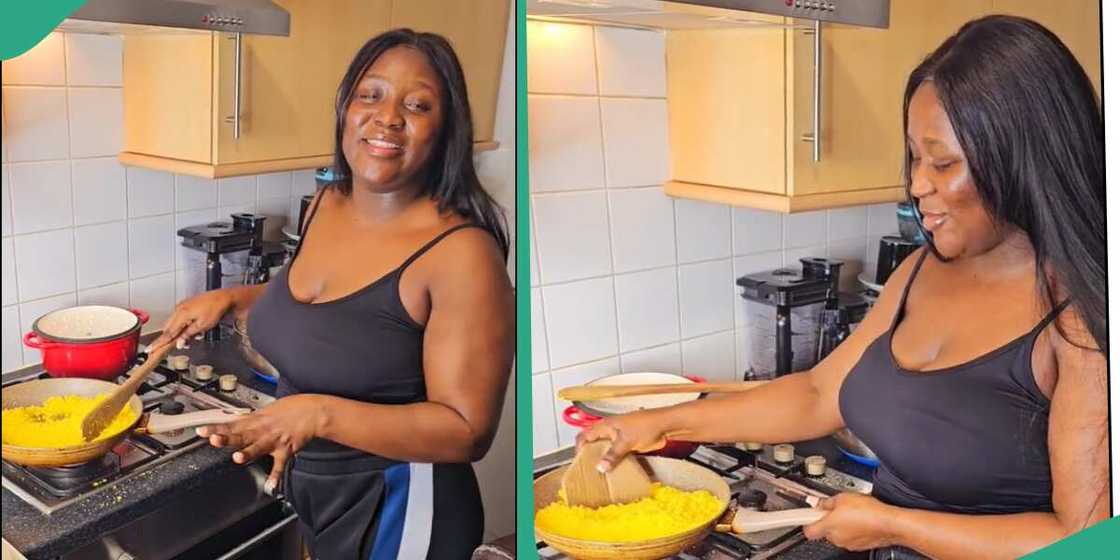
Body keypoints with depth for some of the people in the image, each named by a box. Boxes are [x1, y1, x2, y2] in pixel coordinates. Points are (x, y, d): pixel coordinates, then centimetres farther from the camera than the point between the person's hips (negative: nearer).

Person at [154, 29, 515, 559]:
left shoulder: (462, 253, -24)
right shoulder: (326, 203, -1)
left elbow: (468, 430, -24)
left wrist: (319, 414, -32)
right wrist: (232, 298, 5)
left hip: (393, 512, -7)